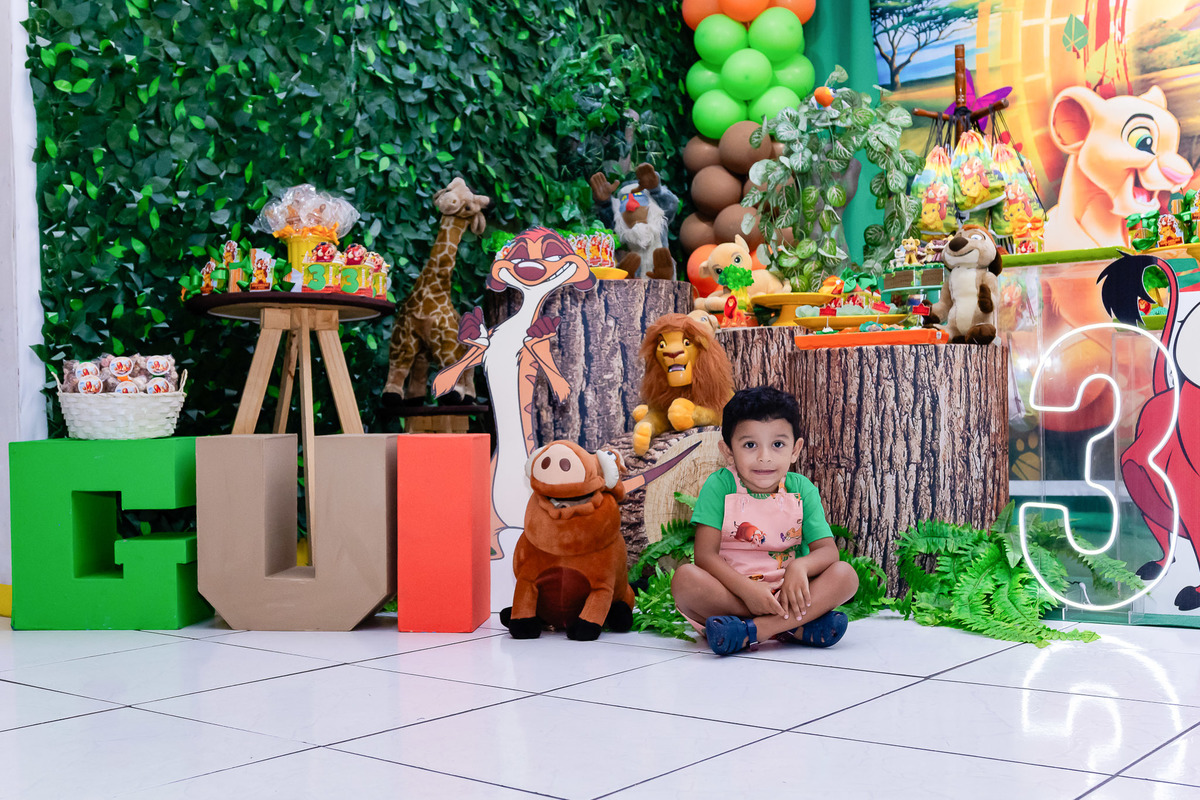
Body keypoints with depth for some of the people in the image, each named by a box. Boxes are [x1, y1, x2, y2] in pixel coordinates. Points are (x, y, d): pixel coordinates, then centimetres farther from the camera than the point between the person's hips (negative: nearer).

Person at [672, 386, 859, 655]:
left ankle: (749, 630, -32)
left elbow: (828, 551, -4)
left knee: (845, 575, -20)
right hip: (730, 590, -2)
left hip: (785, 594, 2)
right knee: (685, 577, -31)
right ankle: (797, 626, -30)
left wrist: (800, 567, -28)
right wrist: (747, 589, -28)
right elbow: (705, 554, -12)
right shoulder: (719, 486, -5)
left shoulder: (801, 489, 2)